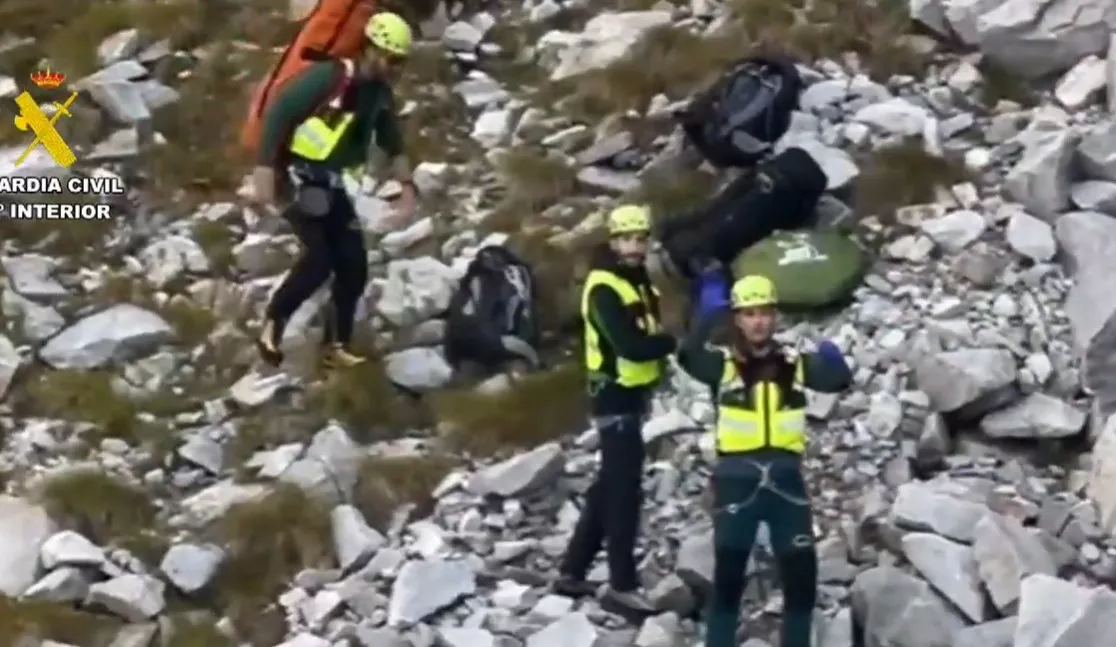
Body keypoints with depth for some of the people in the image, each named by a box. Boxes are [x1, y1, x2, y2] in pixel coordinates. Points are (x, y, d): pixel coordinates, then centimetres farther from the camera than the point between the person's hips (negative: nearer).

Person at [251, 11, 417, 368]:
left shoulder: (381, 96, 4)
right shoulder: (326, 76, -19)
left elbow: (393, 146, 14)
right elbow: (278, 112, -19)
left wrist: (407, 187, 3)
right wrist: (265, 167, -24)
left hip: (330, 183, 7)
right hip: (296, 177, -7)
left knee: (354, 264, -1)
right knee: (320, 257, -21)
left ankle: (336, 347, 10)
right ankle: (272, 325, -4)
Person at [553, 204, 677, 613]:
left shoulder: (637, 281, 13)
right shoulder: (605, 288, -18)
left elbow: (647, 336, 9)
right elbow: (632, 346, -27)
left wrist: (662, 347, -11)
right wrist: (676, 341, -15)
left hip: (632, 396, 10)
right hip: (616, 399, -10)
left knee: (608, 487, 14)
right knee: (624, 492, -6)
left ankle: (572, 573, 22)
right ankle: (622, 585, 1)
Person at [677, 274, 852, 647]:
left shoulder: (796, 364, 8)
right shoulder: (722, 364, 2)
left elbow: (838, 381, -6)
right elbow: (688, 357, -19)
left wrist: (834, 361, -24)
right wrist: (706, 318, -30)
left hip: (785, 480, 2)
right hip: (737, 481, -2)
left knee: (802, 577, 7)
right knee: (728, 576, 1)